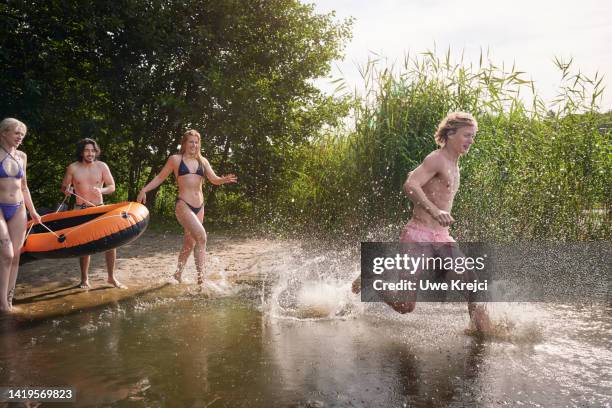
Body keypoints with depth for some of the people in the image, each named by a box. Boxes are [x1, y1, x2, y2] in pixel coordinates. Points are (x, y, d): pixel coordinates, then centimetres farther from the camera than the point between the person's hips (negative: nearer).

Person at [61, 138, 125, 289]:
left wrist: (101, 190, -20)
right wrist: (67, 190, -17)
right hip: (81, 210, -1)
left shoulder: (102, 166, -2)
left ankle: (111, 277, 6)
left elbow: (112, 187, 1)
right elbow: (64, 187, 7)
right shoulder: (72, 168, -3)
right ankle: (84, 279, 17)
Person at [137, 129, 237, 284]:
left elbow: (214, 180, 7)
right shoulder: (175, 159, 1)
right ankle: (201, 276, -19)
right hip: (183, 205, -6)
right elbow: (160, 177, 7)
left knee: (190, 243, 15)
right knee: (201, 236, -22)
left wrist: (225, 180, -14)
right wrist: (144, 190, -2)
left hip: (199, 207, 6)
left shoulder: (202, 161, 12)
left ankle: (178, 274, 32)